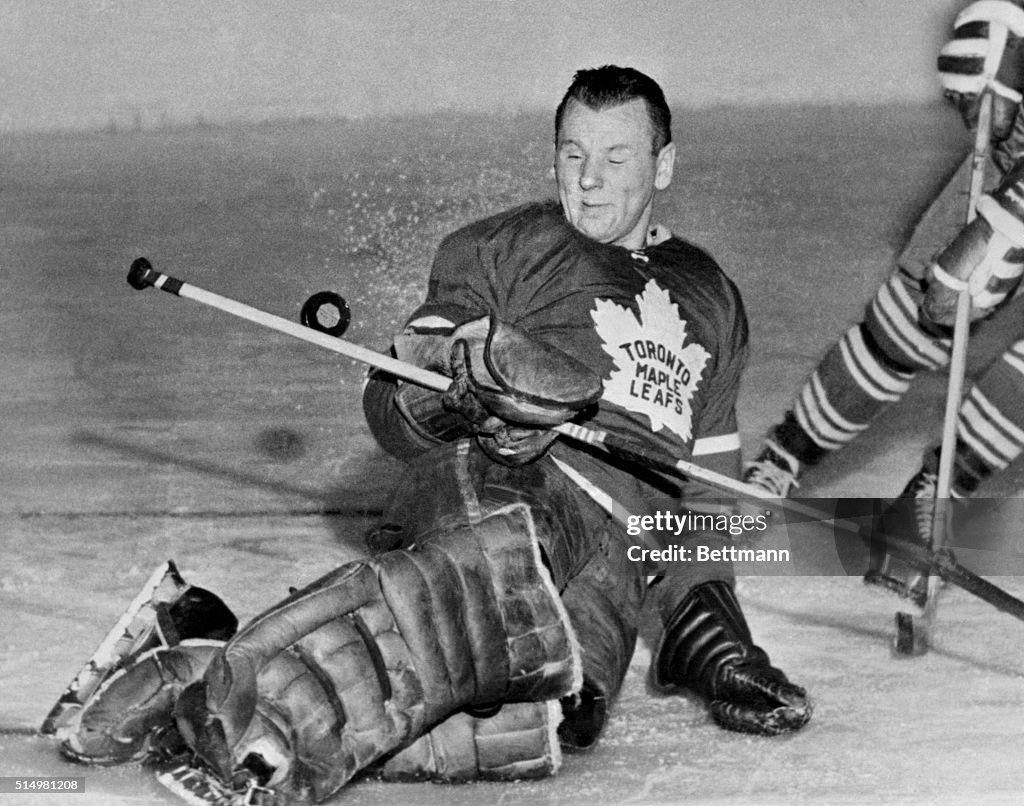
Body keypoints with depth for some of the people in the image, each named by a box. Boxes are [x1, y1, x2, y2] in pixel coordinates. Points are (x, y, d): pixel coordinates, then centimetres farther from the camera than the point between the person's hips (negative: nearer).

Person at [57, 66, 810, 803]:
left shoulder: (712, 302, 30)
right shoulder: (503, 247, 19)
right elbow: (390, 407, 11)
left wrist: (706, 619, 13)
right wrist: (471, 375, -11)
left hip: (625, 540, 4)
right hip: (505, 480, -3)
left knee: (555, 710, -35)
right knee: (505, 568, -44)